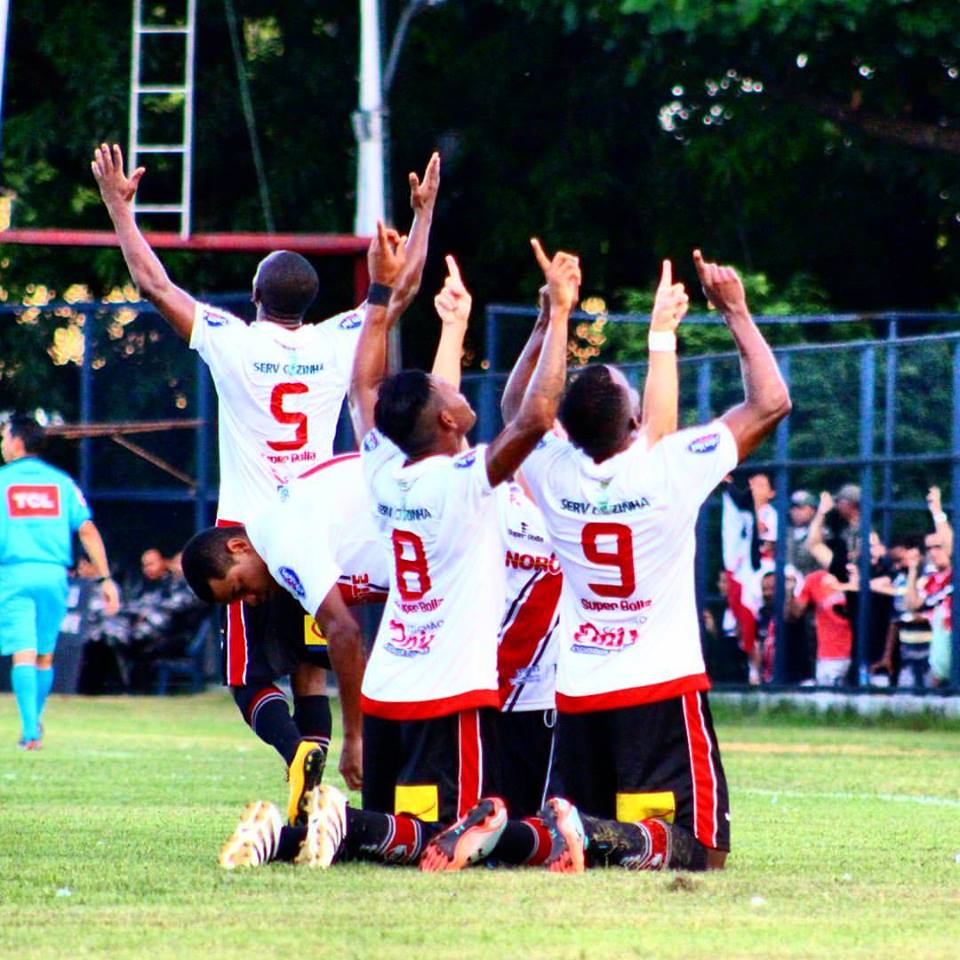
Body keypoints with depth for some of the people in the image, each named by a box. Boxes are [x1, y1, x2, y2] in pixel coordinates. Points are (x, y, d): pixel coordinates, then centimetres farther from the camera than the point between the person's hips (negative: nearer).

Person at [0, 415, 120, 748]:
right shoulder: (61, 482, 10)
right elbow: (88, 531, 3)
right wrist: (105, 578, 5)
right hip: (54, 574, 3)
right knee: (45, 655, 16)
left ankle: (30, 730, -20)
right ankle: (33, 723, 26)